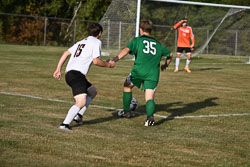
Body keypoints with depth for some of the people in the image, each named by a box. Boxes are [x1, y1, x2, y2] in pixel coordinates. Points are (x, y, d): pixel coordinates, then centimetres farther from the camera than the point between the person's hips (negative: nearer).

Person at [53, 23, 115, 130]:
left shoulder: (81, 42, 26)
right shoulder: (97, 42, 3)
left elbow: (66, 53, 19)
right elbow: (96, 61, -8)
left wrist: (58, 69, 19)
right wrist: (108, 65, 9)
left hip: (69, 73, 9)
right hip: (77, 74, -9)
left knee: (93, 92, 26)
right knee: (81, 102, -19)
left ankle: (78, 115, 14)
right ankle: (65, 124, -31)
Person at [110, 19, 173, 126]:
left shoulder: (137, 40, 11)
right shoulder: (158, 44, 23)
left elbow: (127, 50, -5)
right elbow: (170, 54, 32)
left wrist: (114, 60, -13)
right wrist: (165, 65, 50)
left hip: (139, 70, -2)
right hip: (153, 73, 2)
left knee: (127, 86, 25)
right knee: (149, 98, -2)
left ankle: (126, 111, 33)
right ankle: (150, 116, -31)